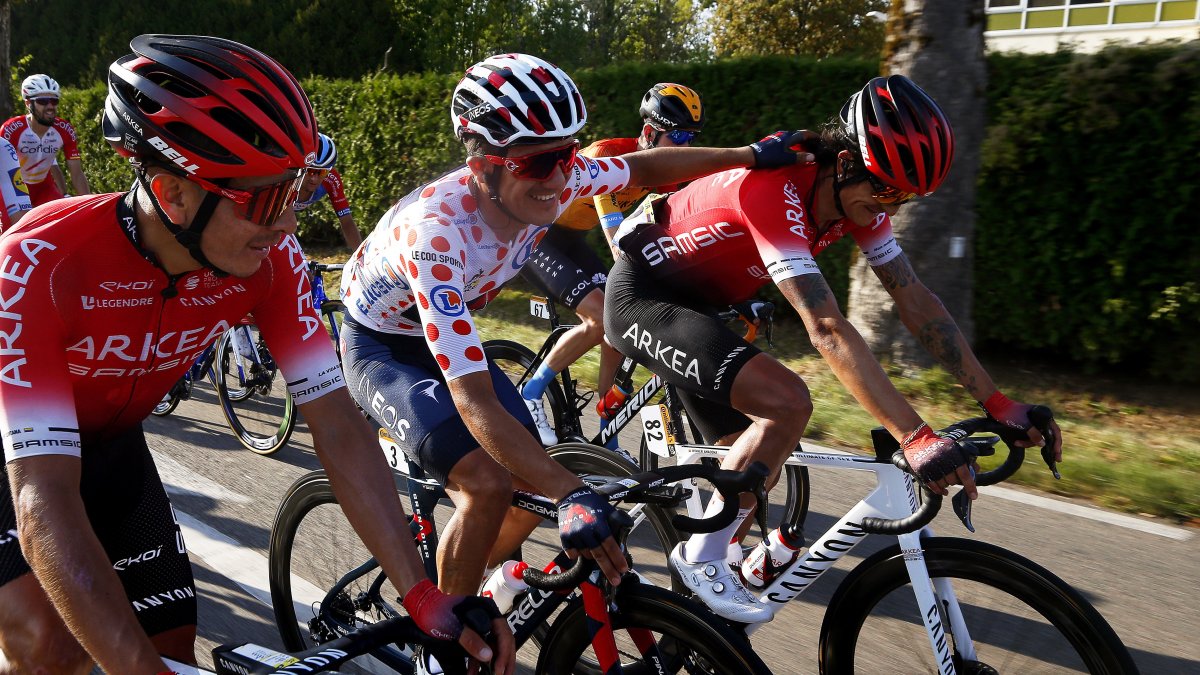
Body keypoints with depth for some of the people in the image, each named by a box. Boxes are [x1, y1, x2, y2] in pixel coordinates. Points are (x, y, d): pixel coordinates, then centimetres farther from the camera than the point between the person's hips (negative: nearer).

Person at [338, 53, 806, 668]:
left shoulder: (555, 182, -22)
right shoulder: (437, 233, -40)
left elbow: (644, 167, -1)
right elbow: (474, 399, -43)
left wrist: (750, 154, -3)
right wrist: (571, 495, -51)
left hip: (444, 334, 6)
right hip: (378, 346, -6)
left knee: (533, 490, -1)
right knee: (487, 484, -26)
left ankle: (444, 594, 26)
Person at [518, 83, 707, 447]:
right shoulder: (607, 156, -29)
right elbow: (618, 242, -37)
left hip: (570, 236, 8)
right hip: (533, 232, -8)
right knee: (601, 318, -24)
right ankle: (531, 394, -6)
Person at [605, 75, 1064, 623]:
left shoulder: (859, 197, -6)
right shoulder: (777, 192, -33)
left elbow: (916, 301, -5)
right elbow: (828, 330, -40)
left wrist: (996, 402, -8)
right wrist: (915, 438, -43)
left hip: (693, 303, 9)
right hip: (642, 295, -9)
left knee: (753, 467, 6)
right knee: (787, 403, -26)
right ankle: (700, 560, -10)